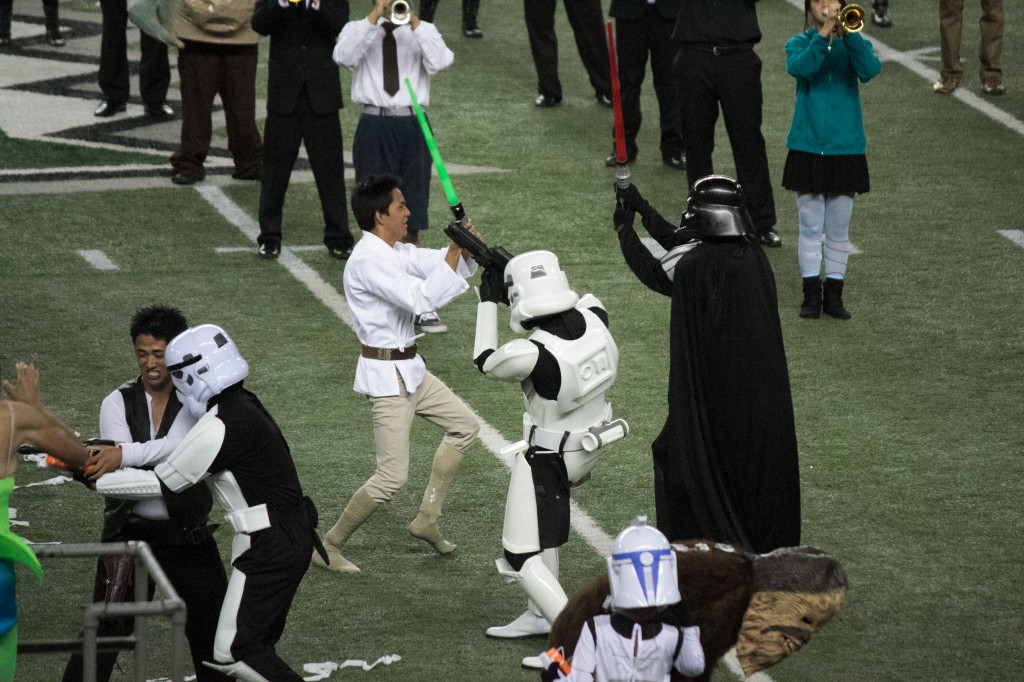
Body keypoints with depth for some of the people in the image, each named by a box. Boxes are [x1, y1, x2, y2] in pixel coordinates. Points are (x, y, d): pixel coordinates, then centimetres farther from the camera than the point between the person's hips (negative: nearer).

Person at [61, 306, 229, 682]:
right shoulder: (118, 403, 1)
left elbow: (182, 446, -25)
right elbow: (117, 470, -13)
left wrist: (122, 454, -36)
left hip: (188, 536, 0)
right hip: (130, 533, 0)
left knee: (212, 629, 9)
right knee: (105, 632, -2)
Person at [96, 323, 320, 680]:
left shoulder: (219, 429, -20)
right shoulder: (245, 406, 9)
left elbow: (162, 483, -12)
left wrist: (94, 479, -3)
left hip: (270, 549, -10)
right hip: (292, 537, 10)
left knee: (233, 653, -8)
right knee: (256, 645, 15)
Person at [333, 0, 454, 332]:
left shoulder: (422, 32, 8)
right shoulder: (359, 31, 6)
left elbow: (440, 61, -12)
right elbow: (344, 56, -16)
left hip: (413, 129, 0)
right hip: (374, 127, 0)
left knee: (410, 221, 0)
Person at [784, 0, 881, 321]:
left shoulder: (853, 44, 4)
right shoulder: (800, 44, 2)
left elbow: (870, 70, -18)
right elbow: (799, 67, -20)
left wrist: (848, 33, -26)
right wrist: (823, 35, -27)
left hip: (846, 147, 1)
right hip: (807, 147, -1)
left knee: (839, 228, 6)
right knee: (810, 226, 2)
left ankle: (834, 294, 14)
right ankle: (812, 294, 9)